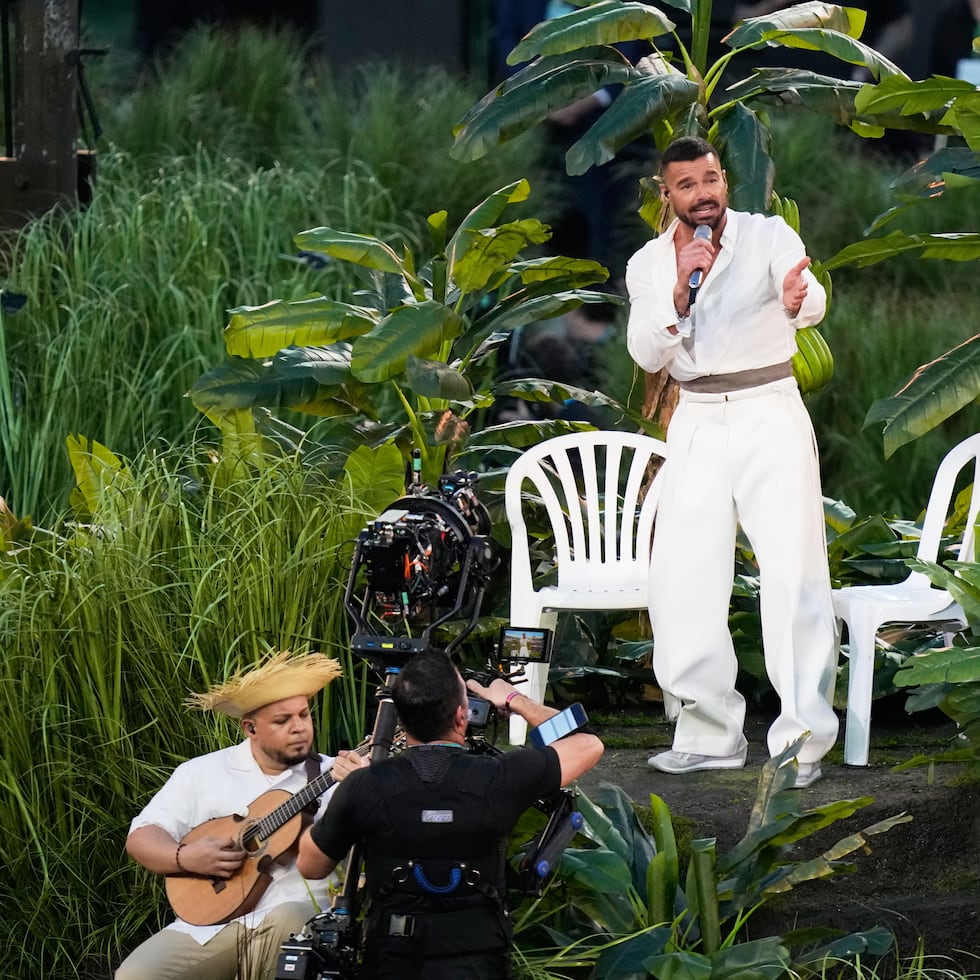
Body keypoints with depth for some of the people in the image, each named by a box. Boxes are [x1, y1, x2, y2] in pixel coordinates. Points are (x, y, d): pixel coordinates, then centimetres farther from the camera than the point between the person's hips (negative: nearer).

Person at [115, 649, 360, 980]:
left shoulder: (330, 775, 9)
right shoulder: (202, 772, 11)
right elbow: (140, 838, 9)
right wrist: (186, 858, -11)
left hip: (296, 920, -1)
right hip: (209, 924, 1)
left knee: (288, 920, -37)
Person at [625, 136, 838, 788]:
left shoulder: (769, 236, -5)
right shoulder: (649, 264, 5)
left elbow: (814, 302, -23)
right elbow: (648, 354, -7)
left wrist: (798, 300, -47)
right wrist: (680, 291, -23)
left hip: (770, 415, -4)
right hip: (697, 423, 4)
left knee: (795, 575, -11)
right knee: (681, 580, 2)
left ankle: (803, 739, -11)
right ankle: (711, 733, 12)